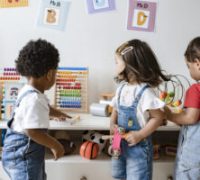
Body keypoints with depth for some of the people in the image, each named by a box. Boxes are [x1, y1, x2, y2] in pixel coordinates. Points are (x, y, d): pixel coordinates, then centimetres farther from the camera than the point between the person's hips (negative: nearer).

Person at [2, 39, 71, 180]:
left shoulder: (30, 92, 6)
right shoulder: (34, 98, -29)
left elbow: (44, 107, 28)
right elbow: (33, 131, -34)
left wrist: (59, 114, 45)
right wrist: (56, 145, -21)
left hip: (27, 151, 11)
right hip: (23, 154, -11)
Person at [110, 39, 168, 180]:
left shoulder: (145, 92, -22)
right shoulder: (122, 88, 1)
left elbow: (158, 117, -19)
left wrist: (140, 135, -21)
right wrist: (112, 124, -5)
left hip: (138, 146, -7)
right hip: (120, 143, 8)